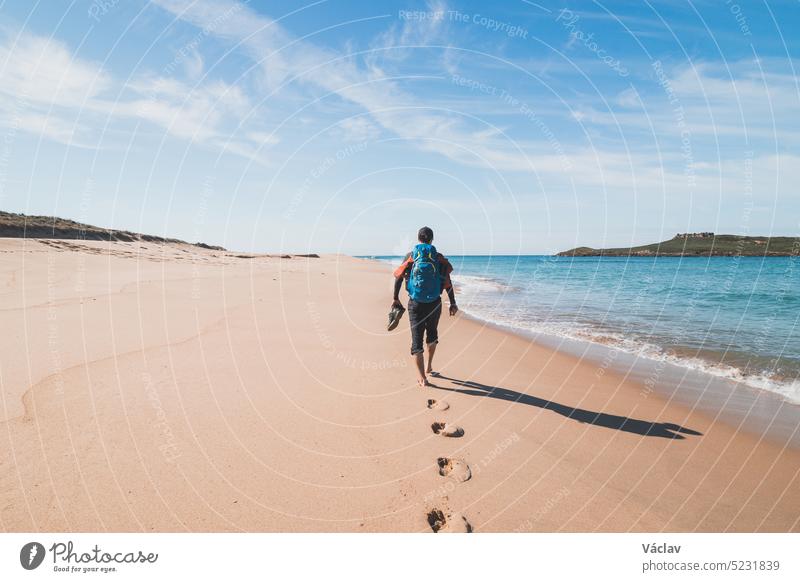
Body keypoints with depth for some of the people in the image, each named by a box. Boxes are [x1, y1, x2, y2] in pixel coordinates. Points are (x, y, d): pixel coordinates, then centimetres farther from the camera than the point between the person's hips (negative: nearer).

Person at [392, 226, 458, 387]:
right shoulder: (439, 258, 0)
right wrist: (453, 303, 2)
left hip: (415, 304, -1)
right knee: (432, 333, 25)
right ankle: (429, 367, 37)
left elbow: (398, 277, 3)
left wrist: (395, 299, 13)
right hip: (434, 303, 1)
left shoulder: (410, 256, 1)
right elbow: (448, 283, -4)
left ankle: (422, 378, -3)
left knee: (417, 340, 2)